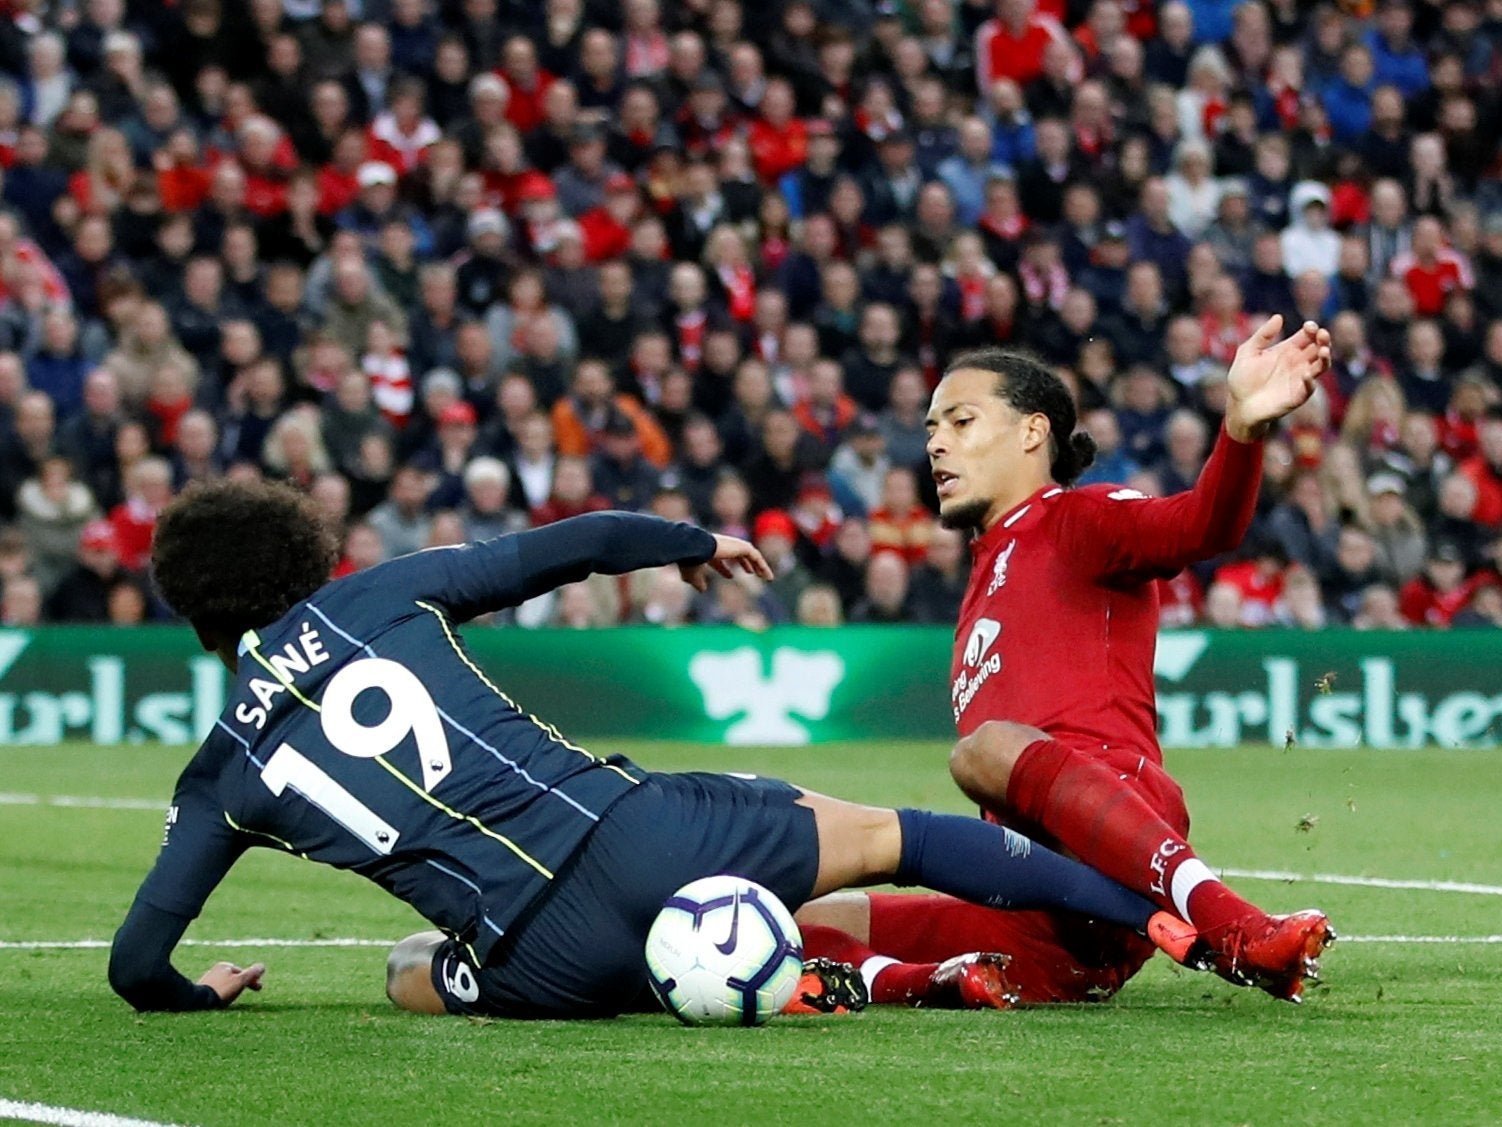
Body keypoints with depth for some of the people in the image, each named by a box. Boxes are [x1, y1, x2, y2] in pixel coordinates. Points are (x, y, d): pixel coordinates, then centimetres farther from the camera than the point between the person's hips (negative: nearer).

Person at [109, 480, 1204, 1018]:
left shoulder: (224, 775, 11)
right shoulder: (382, 594, 11)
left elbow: (137, 966, 11)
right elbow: (573, 545, 14)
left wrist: (199, 993, 34)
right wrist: (695, 541, 32)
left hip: (546, 956, -1)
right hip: (632, 829, 1)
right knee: (890, 836, 18)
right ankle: (1170, 913, 14)